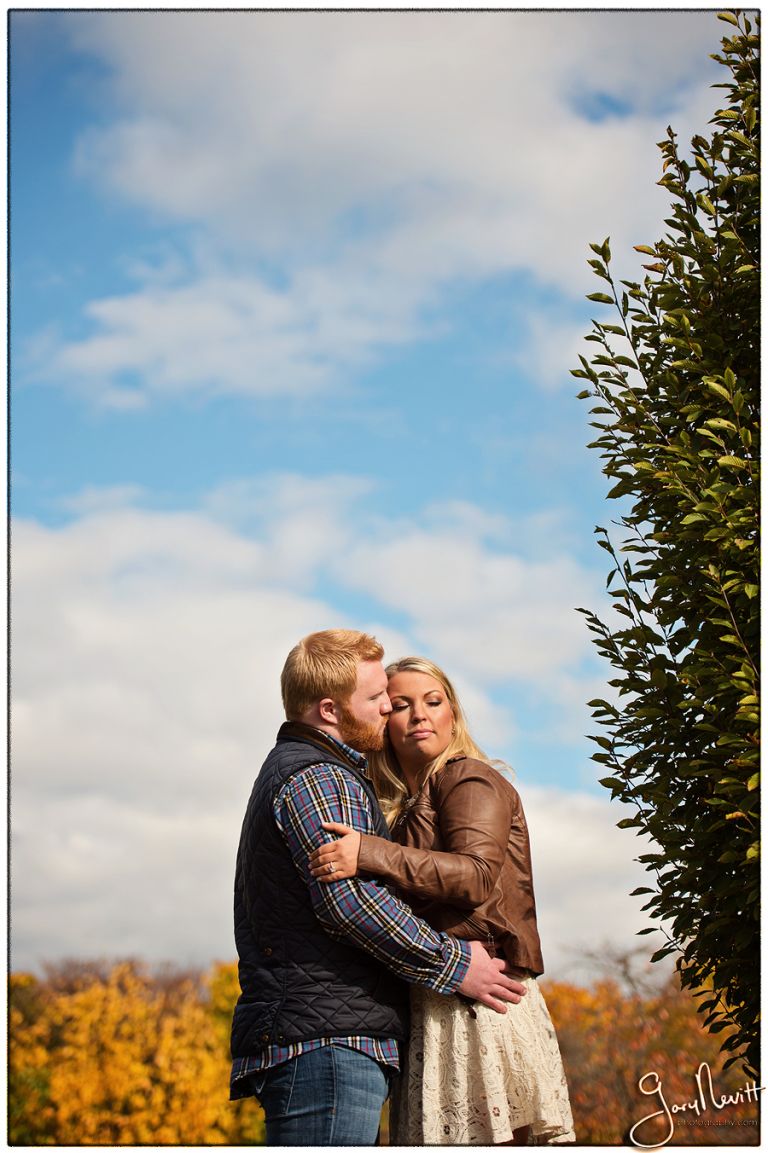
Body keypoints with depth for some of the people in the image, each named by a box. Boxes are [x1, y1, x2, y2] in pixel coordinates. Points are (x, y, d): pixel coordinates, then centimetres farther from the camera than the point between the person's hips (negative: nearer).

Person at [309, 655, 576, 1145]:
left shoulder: (468, 779, 2)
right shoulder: (404, 806, 24)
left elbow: (478, 874, -16)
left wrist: (369, 854, -22)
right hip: (431, 1008, 7)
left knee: (486, 1137, -13)